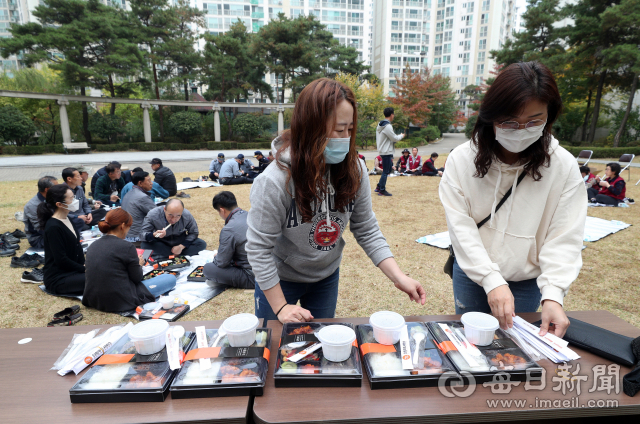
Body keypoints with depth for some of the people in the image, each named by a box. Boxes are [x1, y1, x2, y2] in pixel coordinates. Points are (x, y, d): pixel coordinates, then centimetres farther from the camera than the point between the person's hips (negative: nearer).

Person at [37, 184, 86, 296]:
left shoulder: (66, 219, 9)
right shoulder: (53, 227, -18)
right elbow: (61, 260, -19)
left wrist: (85, 264, 2)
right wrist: (85, 269, -13)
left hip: (73, 270, 9)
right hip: (58, 279, -9)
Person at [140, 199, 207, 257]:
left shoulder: (187, 216, -23)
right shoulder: (153, 215, -26)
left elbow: (193, 233, -9)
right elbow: (142, 235, -23)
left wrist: (181, 246, -22)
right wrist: (154, 235, -45)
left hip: (181, 242, 1)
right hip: (161, 243, -1)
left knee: (202, 244, -23)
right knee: (144, 245, -33)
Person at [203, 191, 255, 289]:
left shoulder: (229, 230, -20)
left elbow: (221, 263, -11)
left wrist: (216, 257, 13)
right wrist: (223, 245, 28)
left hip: (253, 277, -8)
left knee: (208, 269, -3)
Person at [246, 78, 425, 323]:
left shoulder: (353, 171, -16)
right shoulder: (275, 181, -30)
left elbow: (367, 231, -9)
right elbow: (259, 248, -23)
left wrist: (399, 278, -17)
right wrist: (281, 307, -19)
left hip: (327, 277, 4)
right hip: (280, 280, -3)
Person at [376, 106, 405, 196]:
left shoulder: (380, 125, 12)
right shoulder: (387, 126, -18)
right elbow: (395, 138, -13)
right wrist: (401, 136, 5)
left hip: (383, 151, 10)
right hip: (386, 152, -10)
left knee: (388, 169, 18)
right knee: (386, 171, -3)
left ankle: (380, 186, 20)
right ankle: (382, 190, 3)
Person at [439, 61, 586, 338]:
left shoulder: (563, 166, -12)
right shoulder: (462, 159, -14)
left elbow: (564, 238, -13)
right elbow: (461, 227, -18)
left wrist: (552, 294, -25)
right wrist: (492, 281, -24)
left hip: (527, 282, 0)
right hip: (471, 275, 0)